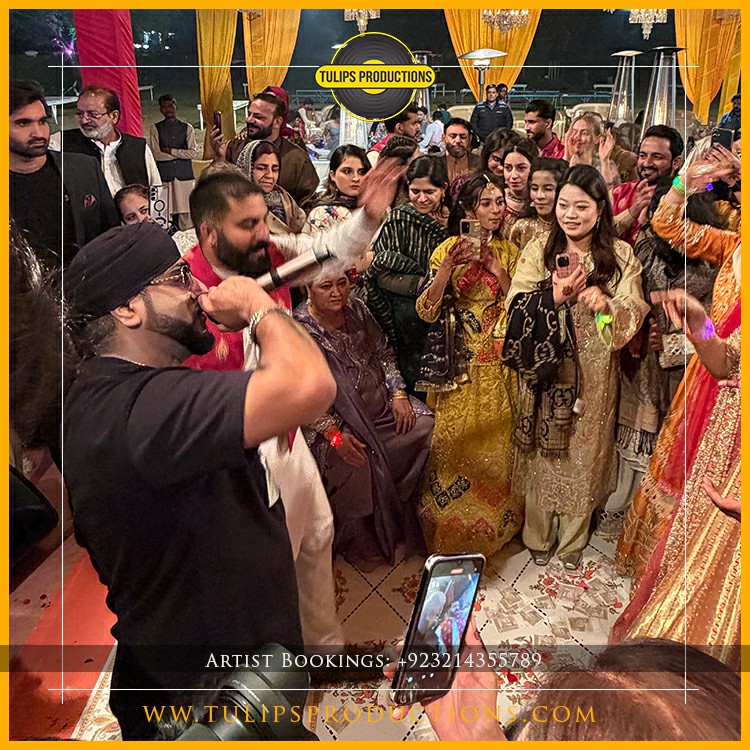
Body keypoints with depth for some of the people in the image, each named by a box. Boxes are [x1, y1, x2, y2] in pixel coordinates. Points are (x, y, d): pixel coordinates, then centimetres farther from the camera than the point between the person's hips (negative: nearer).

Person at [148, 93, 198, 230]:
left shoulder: (187, 128, 10)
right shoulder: (155, 129, 7)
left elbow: (193, 153, -1)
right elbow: (156, 155, -3)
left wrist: (170, 151, -4)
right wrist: (181, 154, -2)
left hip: (185, 176, 1)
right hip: (165, 177, -1)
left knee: (185, 212, -1)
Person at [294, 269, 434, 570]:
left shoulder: (357, 310, 3)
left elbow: (383, 353, 12)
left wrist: (398, 393, 0)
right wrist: (334, 433, -22)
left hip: (379, 404, 6)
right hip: (334, 419, -6)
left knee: (425, 426, -10)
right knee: (354, 465, -25)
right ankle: (356, 542, 4)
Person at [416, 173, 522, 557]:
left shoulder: (508, 251, 7)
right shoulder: (447, 249, -2)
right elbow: (426, 311, -10)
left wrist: (497, 269, -11)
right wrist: (447, 267, -22)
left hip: (499, 364, 3)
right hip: (460, 365, -2)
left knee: (496, 440, 8)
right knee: (455, 440, 1)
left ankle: (496, 522, 29)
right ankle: (452, 526, 19)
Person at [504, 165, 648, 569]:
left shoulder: (621, 255, -2)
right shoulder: (539, 249, -2)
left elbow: (634, 313, -7)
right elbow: (516, 306, -9)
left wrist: (606, 304, -27)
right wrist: (555, 297, -25)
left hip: (594, 374, 0)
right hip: (546, 370, 0)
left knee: (585, 453, 13)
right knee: (543, 451, 12)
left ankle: (573, 539, 35)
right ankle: (538, 536, 33)